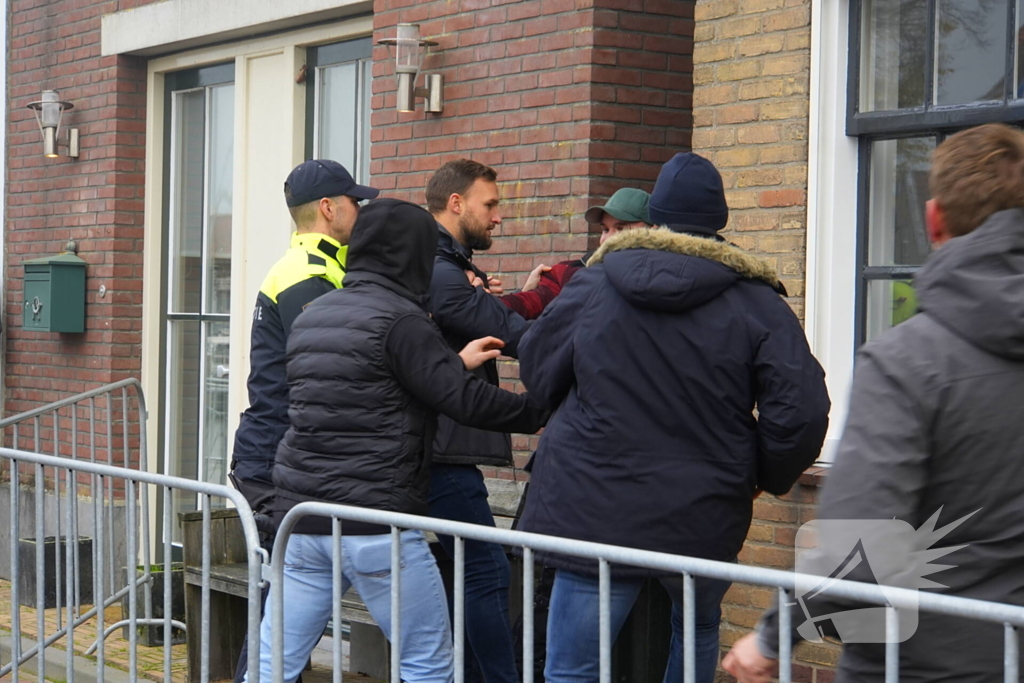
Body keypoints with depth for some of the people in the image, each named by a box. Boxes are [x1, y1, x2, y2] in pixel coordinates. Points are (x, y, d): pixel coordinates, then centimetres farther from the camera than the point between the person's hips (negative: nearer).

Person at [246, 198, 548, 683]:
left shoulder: (312, 316, 14)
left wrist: (455, 363, 28)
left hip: (300, 516, 7)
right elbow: (465, 402, -16)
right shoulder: (399, 320, -11)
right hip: (376, 523, -7)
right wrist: (541, 412, -3)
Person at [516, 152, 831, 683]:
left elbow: (539, 375, 10)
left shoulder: (592, 285, -1)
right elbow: (801, 410, -11)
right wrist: (767, 476, 8)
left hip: (593, 514, -1)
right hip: (703, 520, 1)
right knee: (698, 629, 30)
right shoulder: (756, 302, -4)